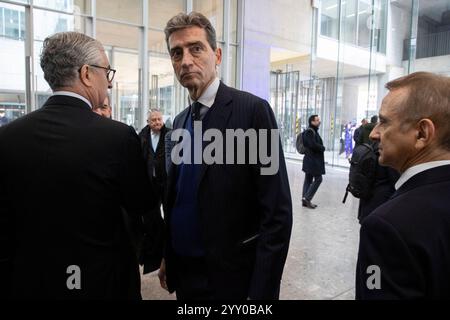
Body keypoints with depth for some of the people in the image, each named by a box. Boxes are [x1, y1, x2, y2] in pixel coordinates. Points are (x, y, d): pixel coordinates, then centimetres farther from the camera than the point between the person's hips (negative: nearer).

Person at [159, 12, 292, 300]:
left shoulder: (253, 109, -16)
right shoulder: (180, 121, 5)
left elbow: (277, 212, -18)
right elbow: (176, 198, 11)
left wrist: (262, 290, -18)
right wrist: (168, 256, 11)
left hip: (231, 276, -6)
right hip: (183, 272, 6)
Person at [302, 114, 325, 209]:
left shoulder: (313, 131, 17)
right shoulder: (309, 131, -14)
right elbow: (313, 145, -23)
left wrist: (320, 148, -1)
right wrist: (323, 148, -8)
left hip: (311, 160, 10)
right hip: (313, 160, -10)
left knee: (308, 180, 10)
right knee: (318, 179, -7)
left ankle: (305, 200, 14)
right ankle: (307, 198, -4)